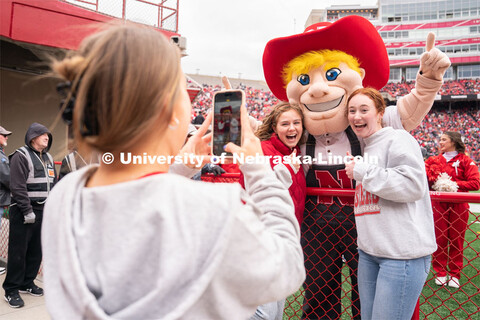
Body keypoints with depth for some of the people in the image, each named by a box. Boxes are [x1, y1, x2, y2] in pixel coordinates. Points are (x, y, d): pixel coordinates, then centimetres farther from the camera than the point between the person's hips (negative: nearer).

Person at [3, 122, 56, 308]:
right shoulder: (21, 156, -9)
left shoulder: (48, 158, 15)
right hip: (23, 212, -7)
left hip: (43, 211, 7)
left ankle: (27, 283, 27)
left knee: (36, 250, 12)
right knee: (18, 251, 0)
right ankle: (11, 290, 12)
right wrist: (28, 211, -18)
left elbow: (53, 185, 19)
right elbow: (18, 187, -16)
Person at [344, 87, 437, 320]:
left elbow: (414, 185, -21)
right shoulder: (363, 149, 16)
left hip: (402, 253, -8)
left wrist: (362, 172, -15)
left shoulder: (397, 139, -8)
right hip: (369, 251, 8)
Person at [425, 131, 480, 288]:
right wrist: (438, 184, -16)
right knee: (440, 239, 3)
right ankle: (440, 273, 15)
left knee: (457, 240, 5)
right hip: (439, 205, 2)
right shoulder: (434, 160, 11)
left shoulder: (465, 161, 2)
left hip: (458, 206, -2)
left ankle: (455, 275, 18)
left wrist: (454, 185, -15)